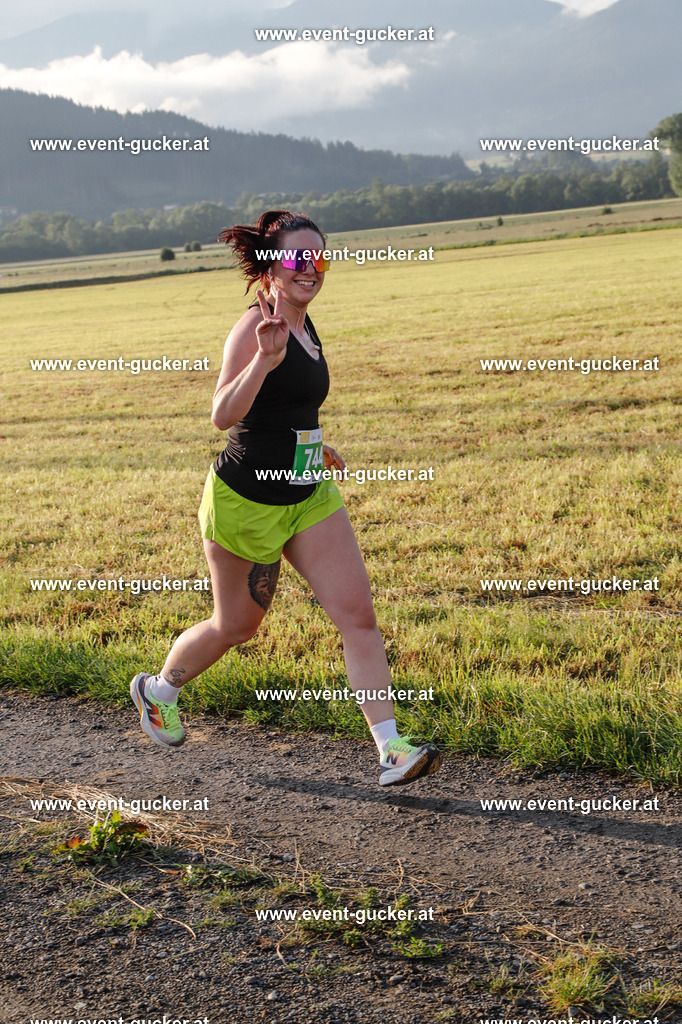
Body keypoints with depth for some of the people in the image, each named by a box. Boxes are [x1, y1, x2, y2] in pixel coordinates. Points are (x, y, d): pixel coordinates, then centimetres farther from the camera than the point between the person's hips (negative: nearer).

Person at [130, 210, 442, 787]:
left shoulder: (304, 326, 8)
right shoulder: (257, 326, -17)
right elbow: (223, 416, -30)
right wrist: (264, 360, -42)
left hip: (308, 496, 7)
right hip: (246, 501, -7)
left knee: (359, 615, -5)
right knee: (236, 627, 11)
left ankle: (391, 751, -3)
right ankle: (158, 690, 40)